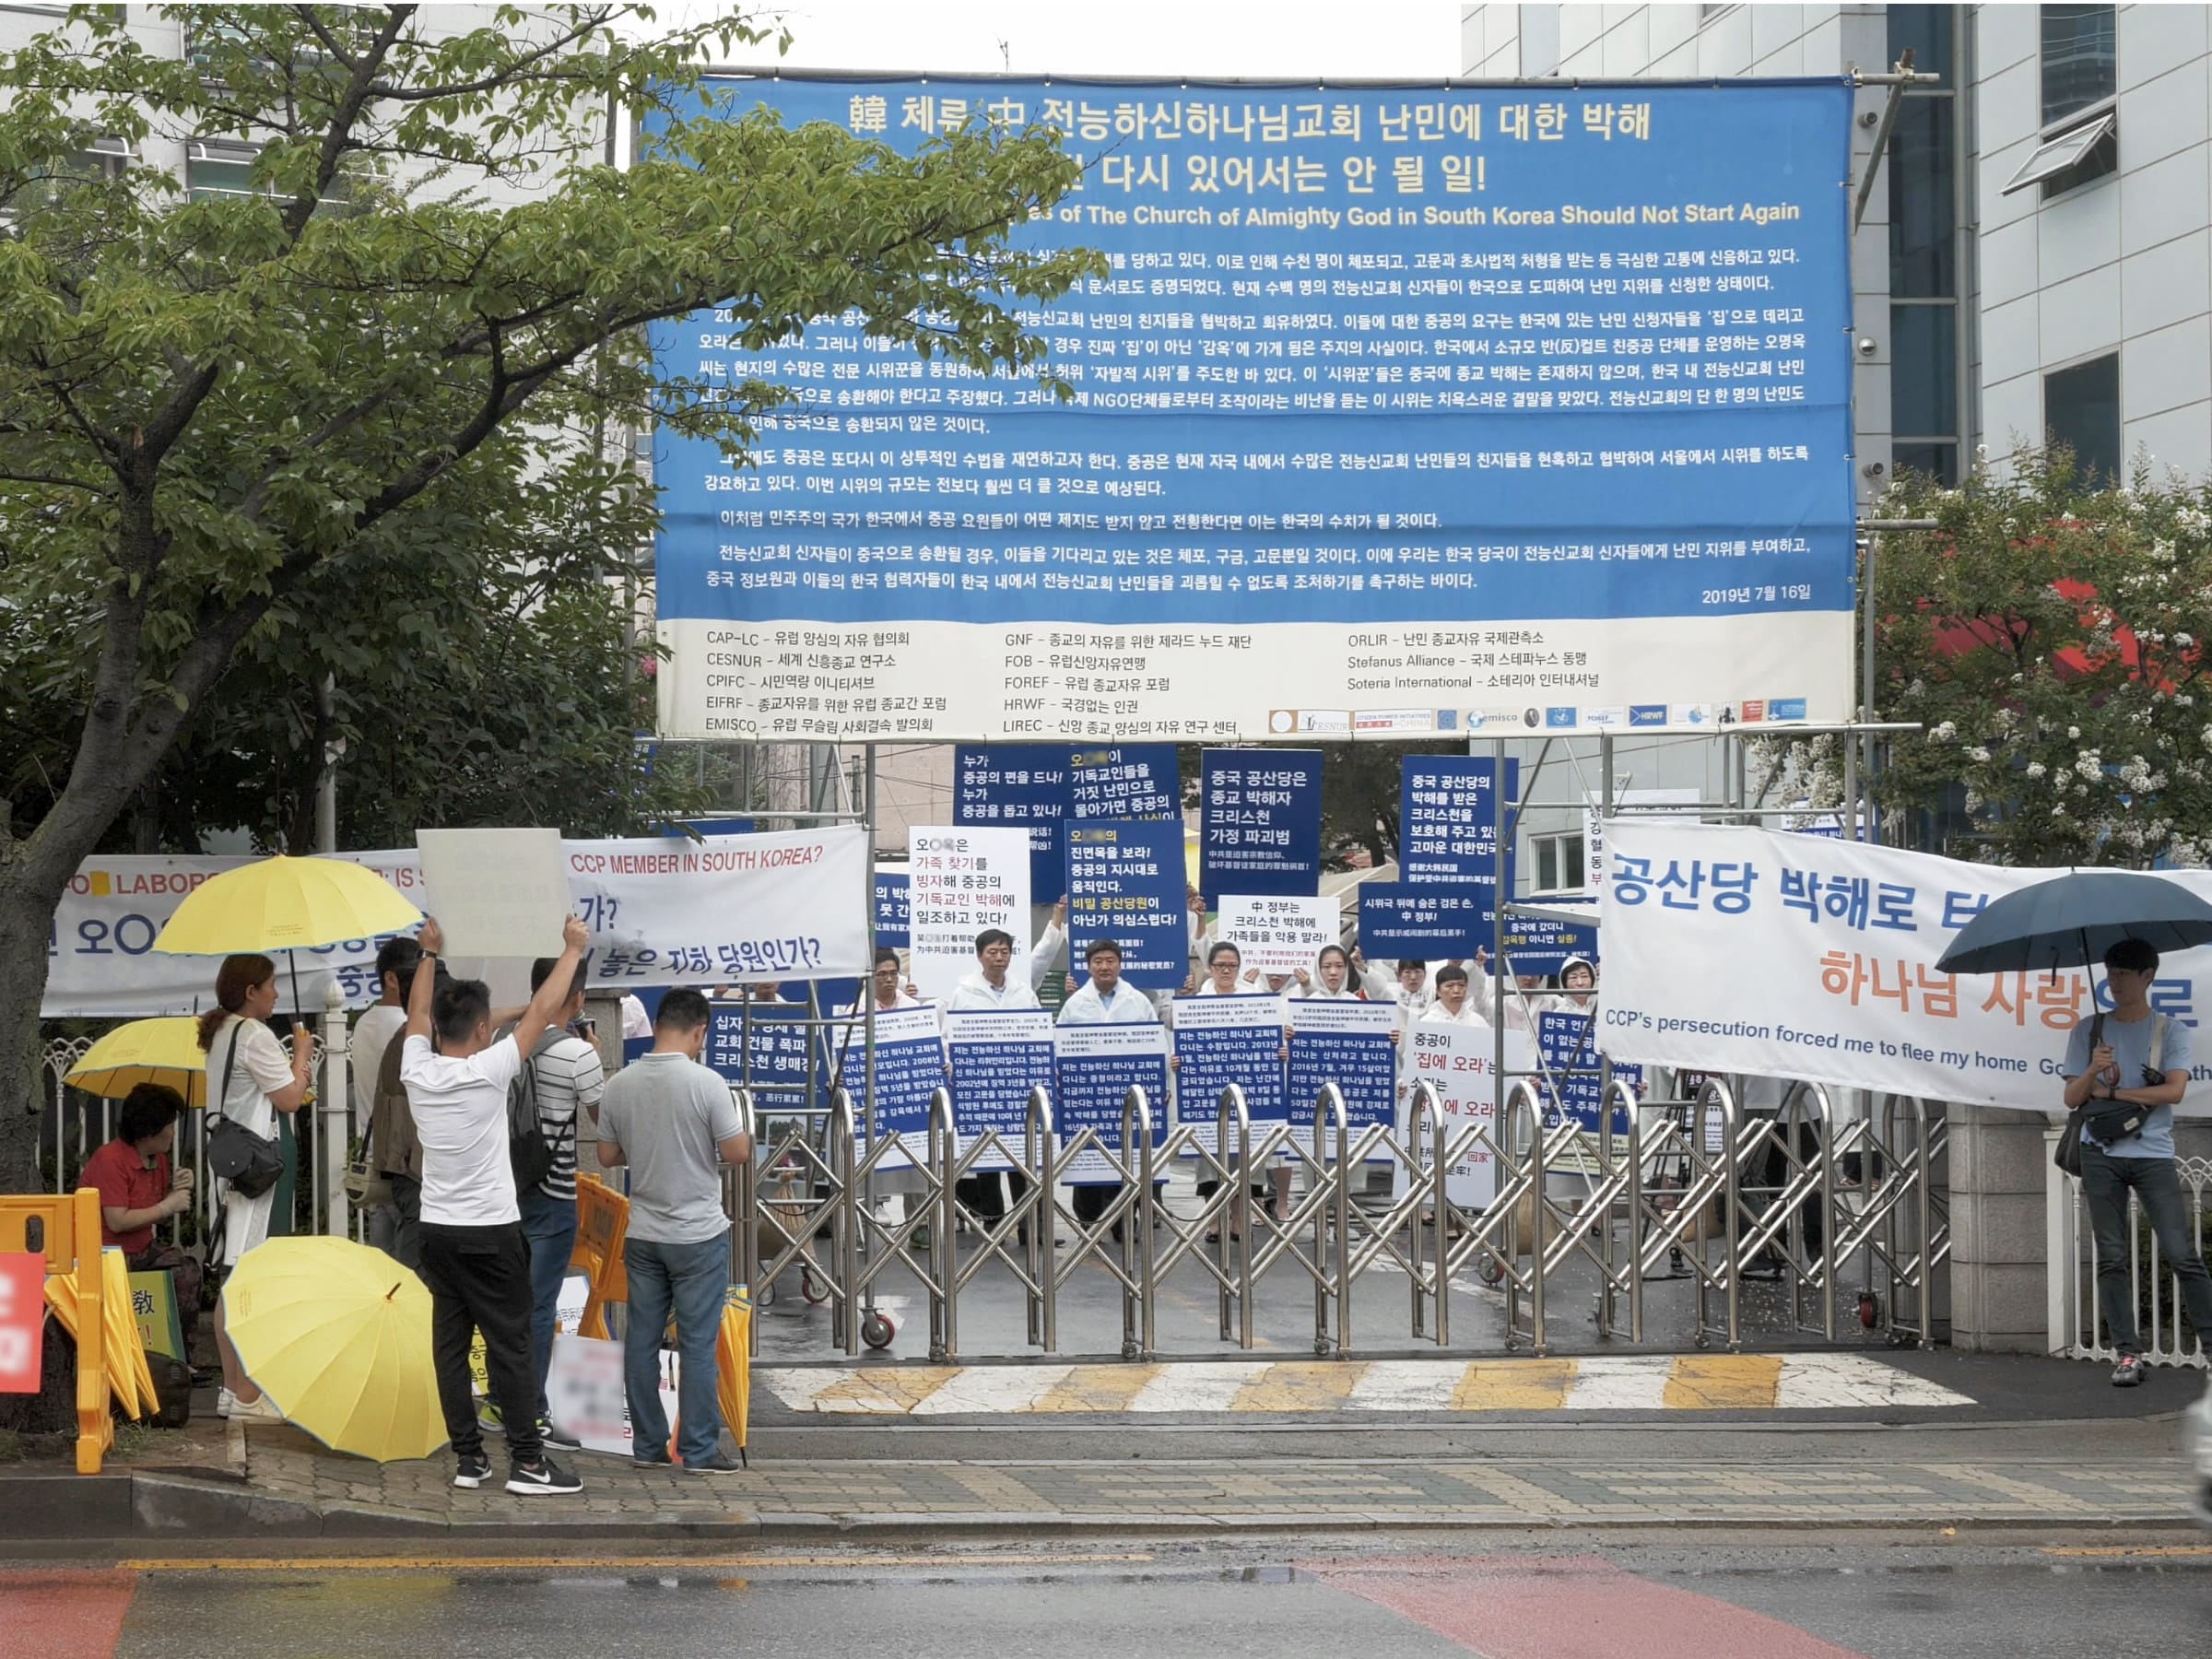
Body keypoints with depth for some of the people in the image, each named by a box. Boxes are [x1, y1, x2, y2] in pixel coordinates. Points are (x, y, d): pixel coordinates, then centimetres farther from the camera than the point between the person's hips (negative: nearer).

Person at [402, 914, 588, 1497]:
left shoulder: (418, 1070, -2)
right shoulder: (489, 1071, -15)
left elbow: (417, 1011, 18)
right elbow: (542, 1009, -9)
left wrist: (429, 955, 31)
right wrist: (573, 949, 2)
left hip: (437, 1230, 6)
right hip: (490, 1232, -6)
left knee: (450, 1344, 7)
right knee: (509, 1346, -3)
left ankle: (469, 1458, 9)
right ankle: (527, 1463, -3)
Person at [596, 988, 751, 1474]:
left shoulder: (620, 1084, -1)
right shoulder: (706, 1084, -16)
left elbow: (608, 1155, 9)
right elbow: (737, 1152, -12)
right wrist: (743, 1137, 9)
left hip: (643, 1234, 5)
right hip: (698, 1234, -5)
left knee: (642, 1339, 10)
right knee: (698, 1344, 1)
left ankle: (648, 1444, 15)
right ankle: (700, 1449, 3)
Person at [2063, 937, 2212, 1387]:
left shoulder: (2169, 1031, 6)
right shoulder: (2089, 1031, 12)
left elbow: (2174, 1090, -7)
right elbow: (2072, 1098, 7)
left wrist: (2111, 1092, -6)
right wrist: (2094, 1071, -14)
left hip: (2153, 1153, -2)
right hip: (2101, 1155, 2)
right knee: (2112, 1257, -1)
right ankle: (2128, 1353, 1)